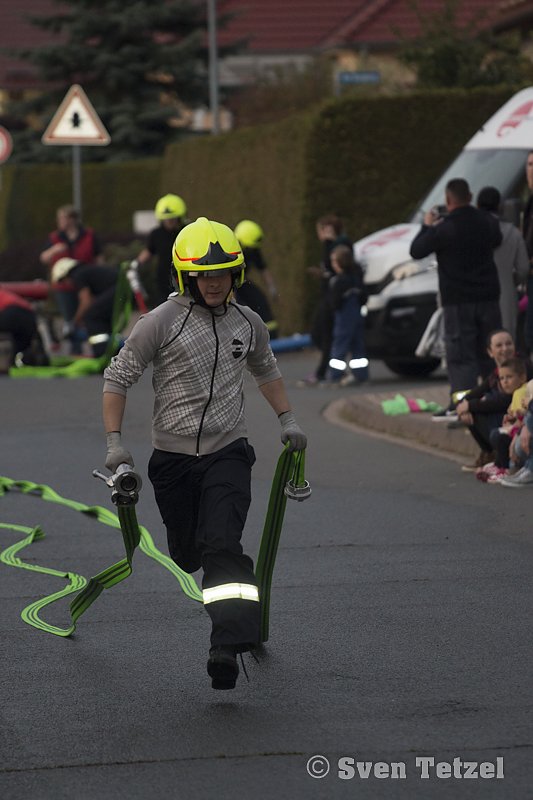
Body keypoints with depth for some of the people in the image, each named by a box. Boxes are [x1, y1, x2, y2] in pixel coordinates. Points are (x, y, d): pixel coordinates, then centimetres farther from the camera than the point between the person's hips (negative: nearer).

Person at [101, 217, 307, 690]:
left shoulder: (248, 324, 5)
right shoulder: (162, 322, -7)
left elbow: (266, 371, 27)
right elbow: (118, 378, -2)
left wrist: (287, 420, 20)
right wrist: (114, 441, -9)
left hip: (228, 453, 1)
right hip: (173, 456, 0)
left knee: (222, 545, -18)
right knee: (187, 553, 9)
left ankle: (229, 645, -23)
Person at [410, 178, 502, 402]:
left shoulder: (444, 229, -14)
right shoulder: (487, 222, 2)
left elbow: (416, 251, -4)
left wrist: (427, 227, 12)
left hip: (457, 301, -5)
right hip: (488, 297, 5)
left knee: (461, 358, -5)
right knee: (490, 354, 13)